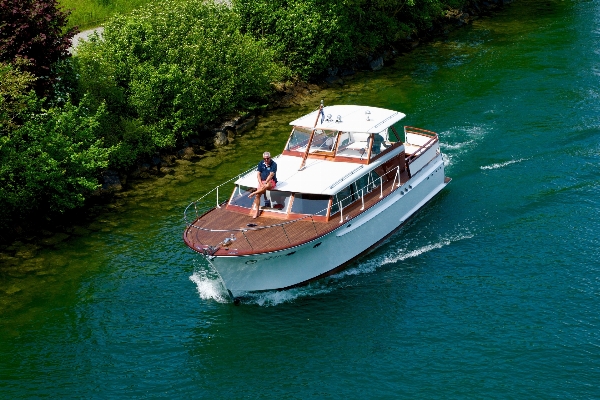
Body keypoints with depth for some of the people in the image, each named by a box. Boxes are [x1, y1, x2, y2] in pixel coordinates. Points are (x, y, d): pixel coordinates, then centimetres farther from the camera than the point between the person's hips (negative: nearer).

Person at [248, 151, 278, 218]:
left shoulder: (274, 164, -11)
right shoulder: (261, 163, 3)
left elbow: (271, 175, -18)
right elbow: (258, 174, 1)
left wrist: (265, 183, -25)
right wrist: (261, 184, -13)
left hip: (271, 182, -4)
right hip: (262, 181, 4)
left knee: (267, 186, -40)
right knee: (258, 195, -19)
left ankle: (254, 193, -20)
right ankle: (257, 211, -12)